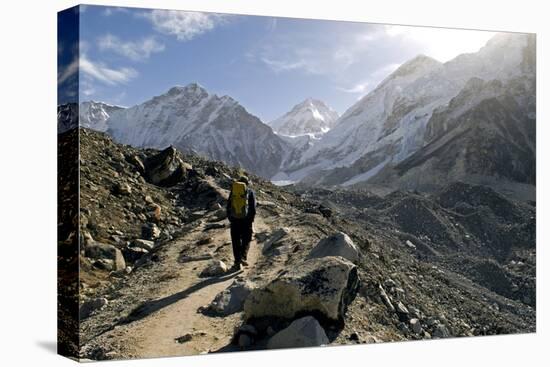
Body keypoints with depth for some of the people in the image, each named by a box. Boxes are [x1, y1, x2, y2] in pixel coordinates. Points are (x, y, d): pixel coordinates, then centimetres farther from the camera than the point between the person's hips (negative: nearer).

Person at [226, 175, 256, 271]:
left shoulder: (233, 191, 11)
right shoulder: (250, 192, 4)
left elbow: (228, 206, 11)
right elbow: (253, 207, -2)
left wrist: (230, 218, 15)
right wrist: (251, 219, 5)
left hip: (234, 220, 2)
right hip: (246, 219, -2)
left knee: (236, 241, 8)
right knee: (246, 240, 9)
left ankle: (237, 262, 4)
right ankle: (243, 257, -11)